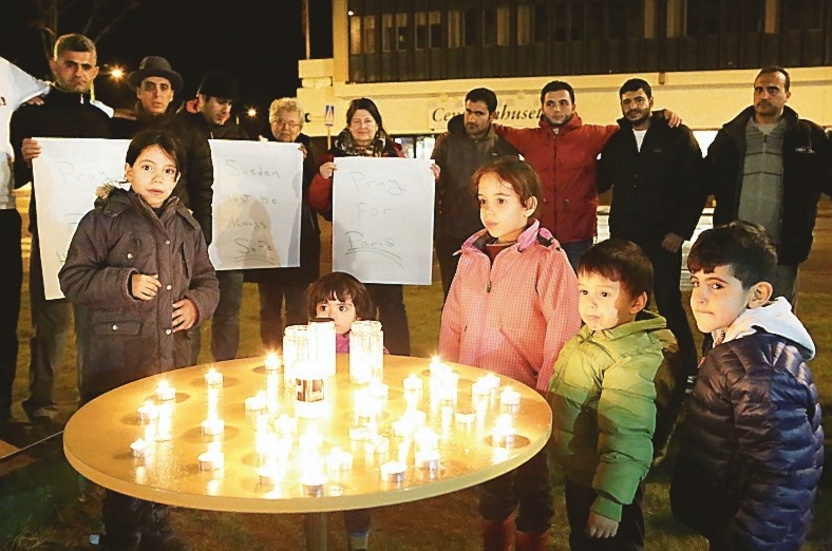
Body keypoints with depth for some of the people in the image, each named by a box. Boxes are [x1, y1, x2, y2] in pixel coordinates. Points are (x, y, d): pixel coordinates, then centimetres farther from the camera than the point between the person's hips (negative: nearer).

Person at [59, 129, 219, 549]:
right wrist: (125, 283, -17)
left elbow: (207, 281, 20)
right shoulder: (104, 221, -3)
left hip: (173, 360, 5)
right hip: (117, 363, -4)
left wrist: (197, 303, -1)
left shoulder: (186, 226, 12)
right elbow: (72, 279, -5)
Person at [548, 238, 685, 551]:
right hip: (578, 474, 9)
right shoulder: (591, 335, -1)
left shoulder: (634, 360, -30)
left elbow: (627, 439, -31)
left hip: (604, 486, -8)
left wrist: (609, 503, -28)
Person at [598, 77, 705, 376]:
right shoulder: (615, 140, 11)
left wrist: (681, 231, -9)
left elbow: (696, 187, -3)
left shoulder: (677, 136, 0)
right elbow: (599, 183, 16)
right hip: (623, 238, 4)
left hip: (664, 239, -4)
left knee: (669, 304, -2)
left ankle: (687, 367, 8)